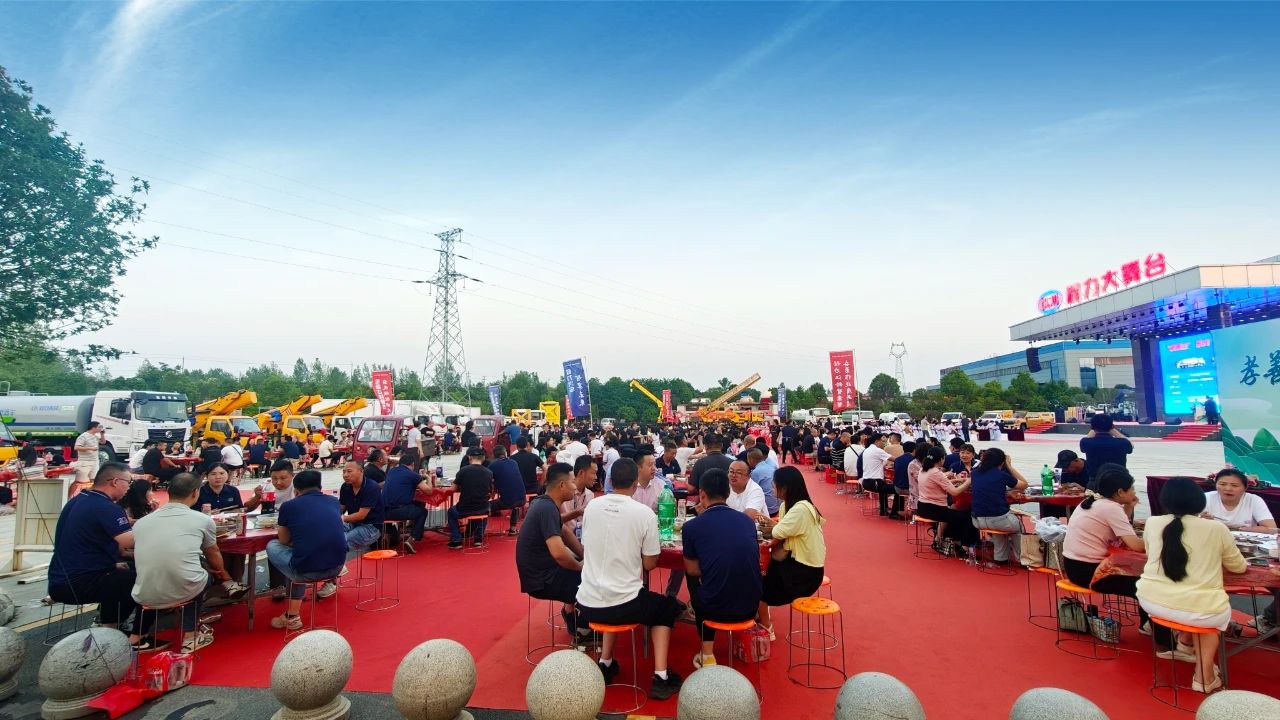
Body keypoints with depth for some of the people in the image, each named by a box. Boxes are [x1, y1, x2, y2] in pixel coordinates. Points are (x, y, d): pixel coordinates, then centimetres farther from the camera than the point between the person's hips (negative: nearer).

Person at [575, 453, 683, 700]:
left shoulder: (592, 506, -1)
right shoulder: (644, 513, -11)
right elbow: (649, 564, -3)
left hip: (586, 605, 4)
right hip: (624, 606, -3)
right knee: (667, 607, 26)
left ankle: (605, 663, 30)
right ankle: (660, 677, 15)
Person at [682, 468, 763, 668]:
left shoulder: (692, 527, -8)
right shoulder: (747, 521, 3)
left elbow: (692, 570, 4)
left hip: (716, 608, -3)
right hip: (750, 606, 3)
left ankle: (707, 654, 28)